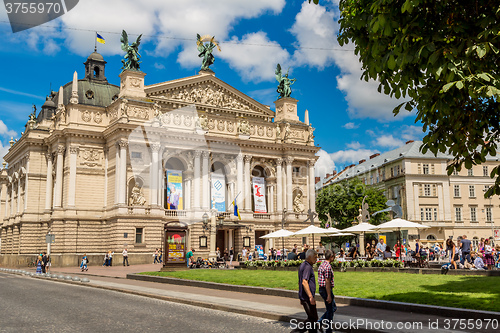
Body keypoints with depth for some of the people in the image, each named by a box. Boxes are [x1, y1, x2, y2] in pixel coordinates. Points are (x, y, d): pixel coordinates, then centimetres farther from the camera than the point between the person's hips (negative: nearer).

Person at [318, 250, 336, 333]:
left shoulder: (322, 265, 11)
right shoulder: (328, 266, -20)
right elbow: (327, 282, -22)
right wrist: (329, 295, -21)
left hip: (321, 289, 10)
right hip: (326, 290, -10)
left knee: (333, 307, 19)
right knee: (330, 310, 2)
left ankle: (320, 322, 15)